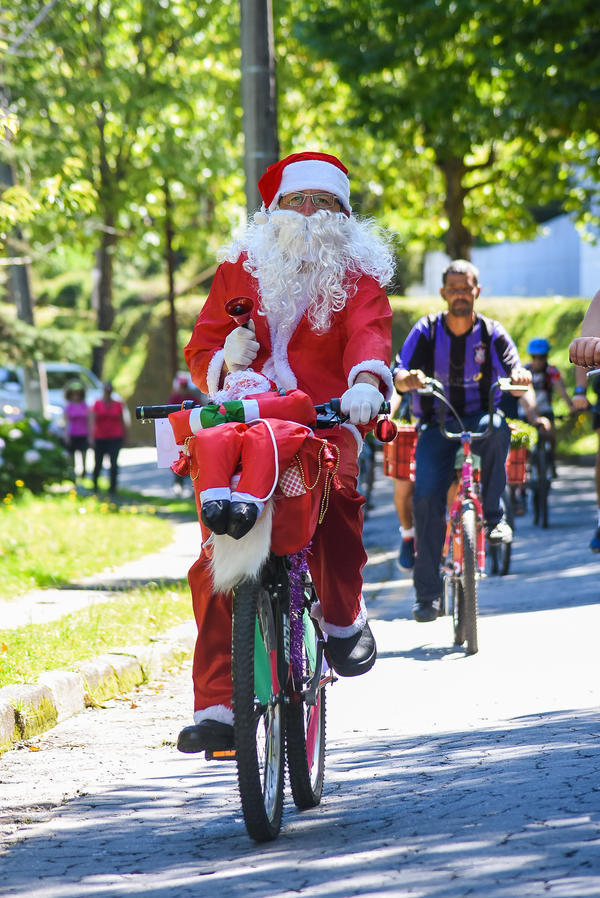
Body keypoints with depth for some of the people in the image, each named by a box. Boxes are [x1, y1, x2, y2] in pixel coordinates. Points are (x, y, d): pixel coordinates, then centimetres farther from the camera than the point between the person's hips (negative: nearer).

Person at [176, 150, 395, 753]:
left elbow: (369, 333, -9)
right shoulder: (239, 269, 16)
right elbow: (199, 349, 15)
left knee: (336, 486, -36)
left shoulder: (356, 275, 10)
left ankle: (343, 618, -12)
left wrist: (365, 381, -31)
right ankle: (215, 706, -9)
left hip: (325, 419, -2)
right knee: (216, 563, -12)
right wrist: (224, 359, -9)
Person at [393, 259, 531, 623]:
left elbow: (511, 367, -14)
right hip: (438, 424, 0)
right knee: (426, 496, -19)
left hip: (478, 419, 0)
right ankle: (428, 593, -13)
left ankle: (494, 515, -21)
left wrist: (519, 374, -40)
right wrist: (408, 378, -38)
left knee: (498, 427, -37)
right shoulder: (426, 331, -4)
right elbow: (399, 373, -13)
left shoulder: (491, 333, -2)